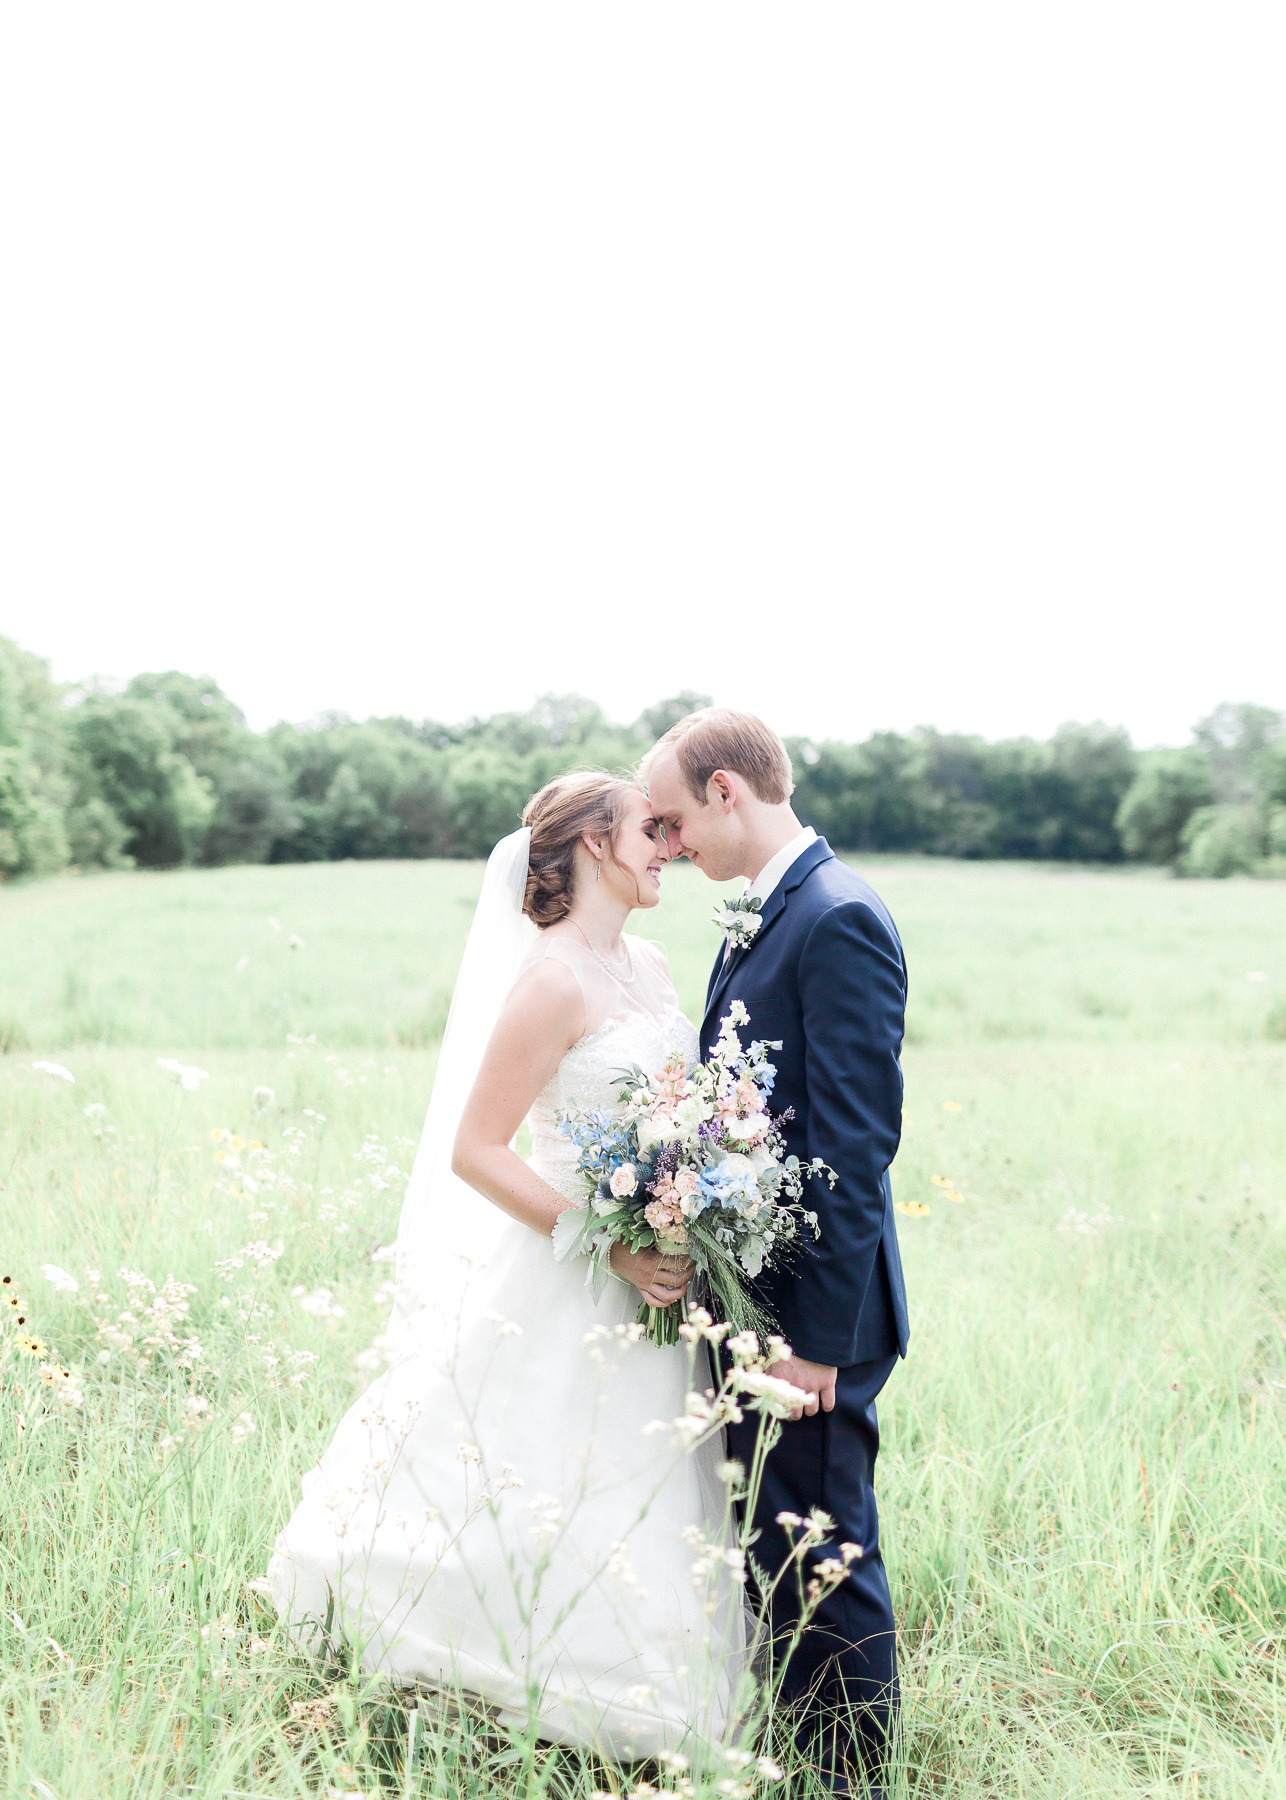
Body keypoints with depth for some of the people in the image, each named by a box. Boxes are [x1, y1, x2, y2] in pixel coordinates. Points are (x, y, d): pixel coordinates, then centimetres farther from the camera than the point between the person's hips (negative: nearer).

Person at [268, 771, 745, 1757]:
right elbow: (474, 1151, -19)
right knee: (565, 1519, 1)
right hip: (575, 1298, -8)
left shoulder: (648, 963, 8)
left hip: (657, 1293, 8)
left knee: (649, 1520, 16)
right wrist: (616, 1250, -22)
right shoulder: (555, 979, -18)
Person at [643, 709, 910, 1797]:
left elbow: (858, 1145, -21)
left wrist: (818, 1336, -21)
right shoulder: (761, 917, 13)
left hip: (812, 1311, -10)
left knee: (824, 1557, 2)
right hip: (753, 1299, 10)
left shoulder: (839, 920, -18)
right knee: (771, 1543, 20)